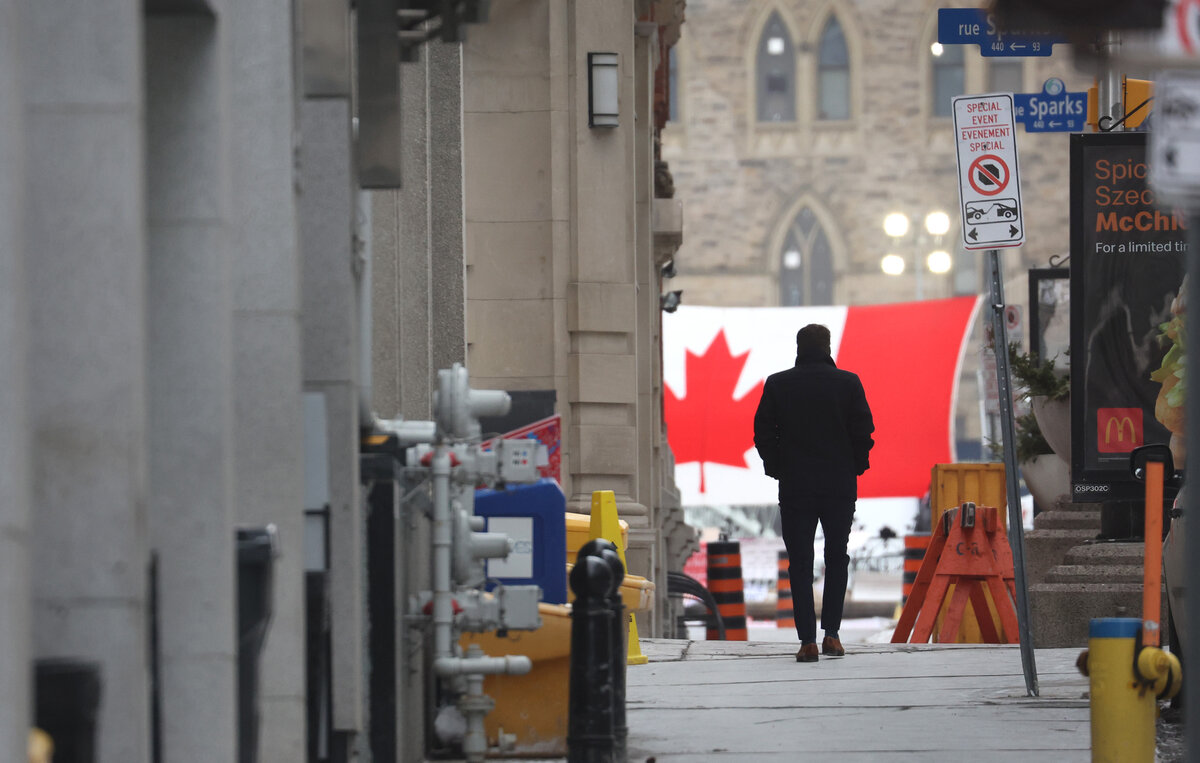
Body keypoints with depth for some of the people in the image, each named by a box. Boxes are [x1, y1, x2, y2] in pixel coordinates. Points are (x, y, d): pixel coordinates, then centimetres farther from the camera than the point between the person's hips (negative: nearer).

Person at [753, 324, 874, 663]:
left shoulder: (777, 384, -1)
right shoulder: (848, 383, -4)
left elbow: (763, 433, 0)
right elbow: (863, 431, -4)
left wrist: (777, 469, 11)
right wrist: (855, 467, 10)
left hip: (795, 487, 0)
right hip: (840, 486, 0)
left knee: (800, 563, 3)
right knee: (837, 558, 13)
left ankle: (807, 640, -4)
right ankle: (831, 633, 7)